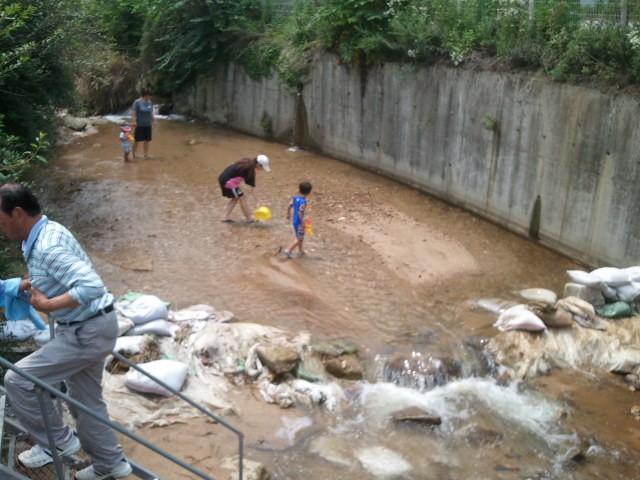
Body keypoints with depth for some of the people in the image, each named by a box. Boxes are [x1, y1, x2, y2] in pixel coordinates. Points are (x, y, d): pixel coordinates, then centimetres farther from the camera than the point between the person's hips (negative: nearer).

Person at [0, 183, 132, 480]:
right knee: (85, 399, 20)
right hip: (88, 327, 10)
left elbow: (93, 288, -37)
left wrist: (48, 305, -26)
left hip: (87, 332, -10)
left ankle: (57, 442, 13)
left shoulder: (48, 248, -27)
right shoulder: (45, 233, 5)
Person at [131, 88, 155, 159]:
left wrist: (154, 120, 12)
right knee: (137, 140, 3)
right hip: (139, 125, -5)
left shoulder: (150, 102, 6)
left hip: (148, 125, 5)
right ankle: (133, 154, 17)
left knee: (146, 140, 6)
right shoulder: (137, 102, -10)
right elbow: (133, 112, -12)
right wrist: (134, 121, -18)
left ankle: (146, 155, 14)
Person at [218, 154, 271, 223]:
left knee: (236, 198, 18)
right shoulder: (250, 169, -18)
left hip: (223, 178, 9)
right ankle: (248, 218, 15)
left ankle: (226, 217, 18)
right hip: (229, 181, -9)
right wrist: (257, 202, -16)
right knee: (241, 198, 3)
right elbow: (252, 188, -18)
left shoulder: (247, 162, 7)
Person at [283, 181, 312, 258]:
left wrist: (288, 215, 20)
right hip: (299, 222, -8)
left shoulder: (294, 197, -3)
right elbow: (300, 213, -27)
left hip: (294, 221, 8)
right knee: (299, 239, 5)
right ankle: (288, 251, 2)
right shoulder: (303, 202, -25)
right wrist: (303, 223, -20)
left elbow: (289, 206, 3)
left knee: (299, 237, 23)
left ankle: (301, 251, 37)